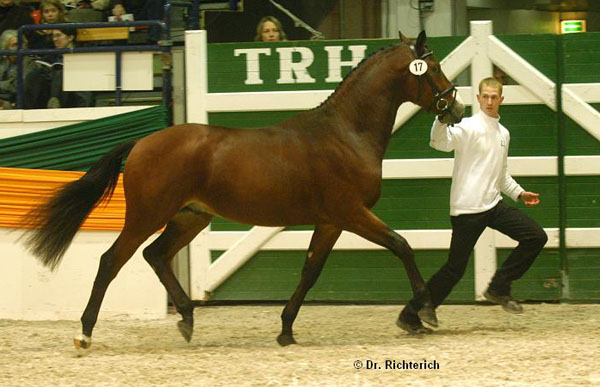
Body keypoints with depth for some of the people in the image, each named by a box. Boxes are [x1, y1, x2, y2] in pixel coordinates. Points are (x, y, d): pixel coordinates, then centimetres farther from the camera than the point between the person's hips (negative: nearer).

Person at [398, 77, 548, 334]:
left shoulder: (503, 134, 17)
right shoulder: (469, 127, -8)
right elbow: (441, 143, -28)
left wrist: (519, 193, 23)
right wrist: (442, 119, -44)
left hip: (493, 205, 7)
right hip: (467, 208, -7)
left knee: (536, 237, -2)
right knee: (455, 268, -7)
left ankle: (499, 288, 7)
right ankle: (411, 315, 3)